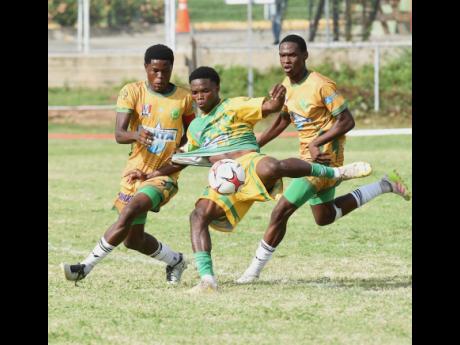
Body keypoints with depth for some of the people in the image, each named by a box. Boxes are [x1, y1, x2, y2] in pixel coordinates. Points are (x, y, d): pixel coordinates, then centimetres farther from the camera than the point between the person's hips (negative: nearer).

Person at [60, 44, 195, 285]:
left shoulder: (184, 99, -3)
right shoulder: (132, 92, -5)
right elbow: (118, 134, -16)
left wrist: (165, 169, -2)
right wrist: (135, 135, -40)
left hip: (163, 176, -3)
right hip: (135, 172, 3)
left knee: (129, 212, -28)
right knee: (133, 240, 10)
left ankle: (86, 267, -23)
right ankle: (175, 261, 37)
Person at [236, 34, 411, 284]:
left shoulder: (320, 85, -21)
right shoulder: (286, 86, 4)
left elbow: (347, 121, -20)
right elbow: (282, 121, 19)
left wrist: (316, 143, -26)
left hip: (324, 157, -10)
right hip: (308, 157, 10)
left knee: (281, 211, -11)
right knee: (324, 217, 23)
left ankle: (255, 269, 1)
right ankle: (384, 186, 29)